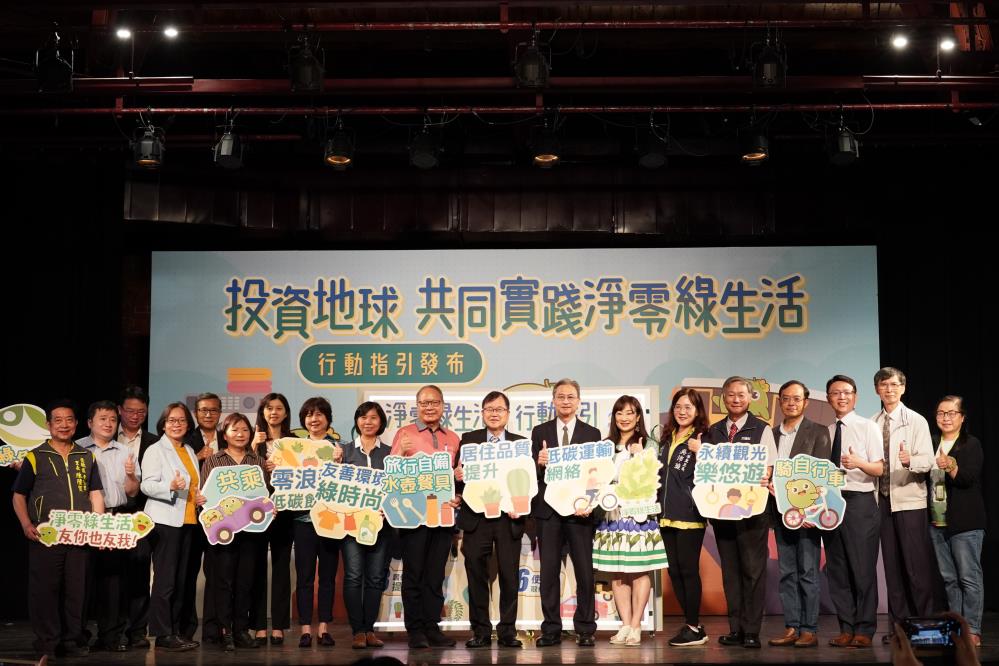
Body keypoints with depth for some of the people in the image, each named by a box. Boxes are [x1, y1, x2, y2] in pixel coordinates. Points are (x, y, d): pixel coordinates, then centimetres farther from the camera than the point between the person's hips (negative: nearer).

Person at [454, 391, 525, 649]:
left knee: (509, 576, 1)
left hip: (508, 518, 0)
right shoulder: (468, 439, 10)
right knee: (476, 576, 2)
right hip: (476, 518, 0)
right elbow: (460, 473, 5)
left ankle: (508, 631, 9)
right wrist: (457, 475, -17)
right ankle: (481, 632, 9)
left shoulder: (520, 443, 9)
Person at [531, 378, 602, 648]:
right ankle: (551, 630, 11)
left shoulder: (592, 433, 6)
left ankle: (585, 630, 9)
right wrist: (539, 463, -20)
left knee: (584, 571, 1)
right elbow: (533, 473, 3)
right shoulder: (540, 432, 8)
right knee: (548, 571, 4)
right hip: (548, 511, 1)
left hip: (579, 510, -1)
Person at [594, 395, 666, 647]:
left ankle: (636, 627, 1)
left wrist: (639, 457, -12)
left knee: (640, 570, -3)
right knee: (616, 572, 3)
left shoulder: (647, 445, 3)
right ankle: (625, 625, 9)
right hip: (612, 513, 4)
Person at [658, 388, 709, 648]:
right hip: (667, 514, 7)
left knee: (688, 570, -4)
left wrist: (698, 452, -22)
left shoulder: (702, 439, -6)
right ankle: (690, 624, 17)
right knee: (674, 570, 9)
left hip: (690, 515, -7)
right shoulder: (668, 439, 15)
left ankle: (694, 628, 4)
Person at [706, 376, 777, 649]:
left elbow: (767, 469, -3)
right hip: (721, 506, 4)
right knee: (730, 569, 7)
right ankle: (735, 629, 12)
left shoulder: (761, 430, 2)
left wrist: (761, 483, -23)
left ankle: (752, 631, 1)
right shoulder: (713, 432, 13)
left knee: (753, 569, -3)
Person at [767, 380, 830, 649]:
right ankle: (791, 628, 10)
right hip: (781, 512, 5)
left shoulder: (818, 432, 0)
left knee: (808, 572, -3)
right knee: (787, 573, 6)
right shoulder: (772, 434, 14)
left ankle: (809, 630, 0)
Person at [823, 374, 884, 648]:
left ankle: (864, 630, 4)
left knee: (863, 567, -4)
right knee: (837, 569, 6)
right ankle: (846, 628, 14)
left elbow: (880, 468, -7)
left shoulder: (868, 427, 1)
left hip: (860, 502, -5)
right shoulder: (825, 432, 14)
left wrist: (858, 462, -26)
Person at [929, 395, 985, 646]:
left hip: (964, 522, -5)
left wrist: (950, 467, -33)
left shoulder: (971, 444, -3)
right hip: (937, 522, 5)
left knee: (969, 577, -5)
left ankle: (972, 630, -2)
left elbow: (968, 478, -15)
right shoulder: (932, 444, 12)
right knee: (948, 578, 9)